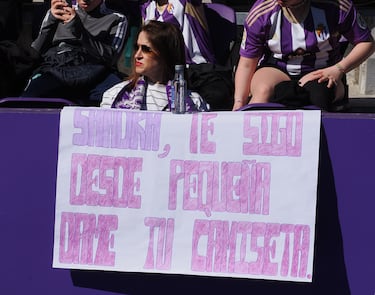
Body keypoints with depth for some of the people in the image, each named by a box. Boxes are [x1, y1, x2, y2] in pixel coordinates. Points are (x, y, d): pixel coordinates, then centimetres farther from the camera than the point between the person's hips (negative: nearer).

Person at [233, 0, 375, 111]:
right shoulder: (261, 13, -9)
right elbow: (247, 64, -3)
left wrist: (339, 69, -16)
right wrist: (239, 103, -15)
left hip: (322, 74, 0)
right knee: (264, 91, -36)